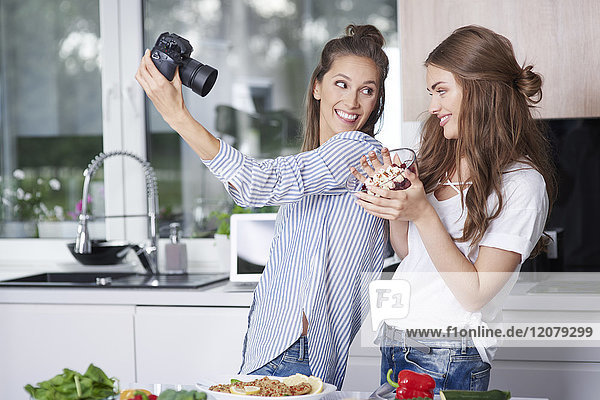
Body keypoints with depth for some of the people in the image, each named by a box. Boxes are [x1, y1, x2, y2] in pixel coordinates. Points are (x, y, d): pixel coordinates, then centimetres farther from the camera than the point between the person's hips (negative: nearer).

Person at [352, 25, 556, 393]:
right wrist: (391, 196, -3)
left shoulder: (521, 183, -14)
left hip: (447, 359, -6)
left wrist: (421, 213, -23)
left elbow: (475, 293, -17)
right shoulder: (442, 161, 8)